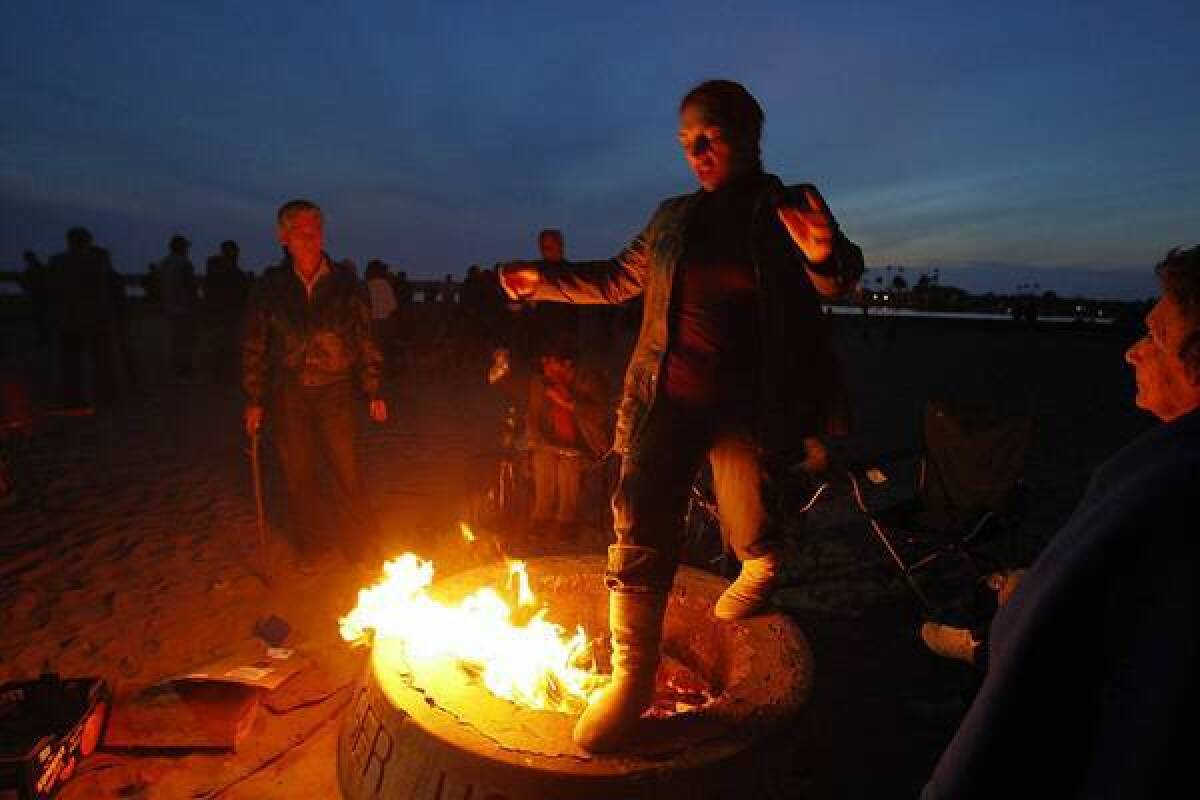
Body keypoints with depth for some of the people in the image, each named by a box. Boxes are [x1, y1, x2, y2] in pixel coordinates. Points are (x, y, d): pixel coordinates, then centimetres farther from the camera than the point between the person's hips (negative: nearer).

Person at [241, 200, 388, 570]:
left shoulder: (345, 282, 0)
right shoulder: (270, 285, 1)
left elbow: (366, 339, 3)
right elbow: (254, 345, 6)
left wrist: (374, 391, 0)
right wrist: (254, 398, 4)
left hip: (336, 390, -1)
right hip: (289, 393, 1)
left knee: (348, 473, -1)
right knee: (299, 474, 10)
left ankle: (362, 549, 16)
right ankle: (308, 550, 28)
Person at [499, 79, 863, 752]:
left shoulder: (789, 211, 3)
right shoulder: (674, 219, 13)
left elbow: (837, 281, -9)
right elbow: (620, 278, 22)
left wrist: (827, 256, -33)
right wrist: (546, 282, 17)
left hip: (748, 404, -2)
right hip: (670, 395, 3)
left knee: (752, 534, 4)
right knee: (640, 523, -7)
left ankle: (761, 569, 45)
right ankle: (633, 677, 6)